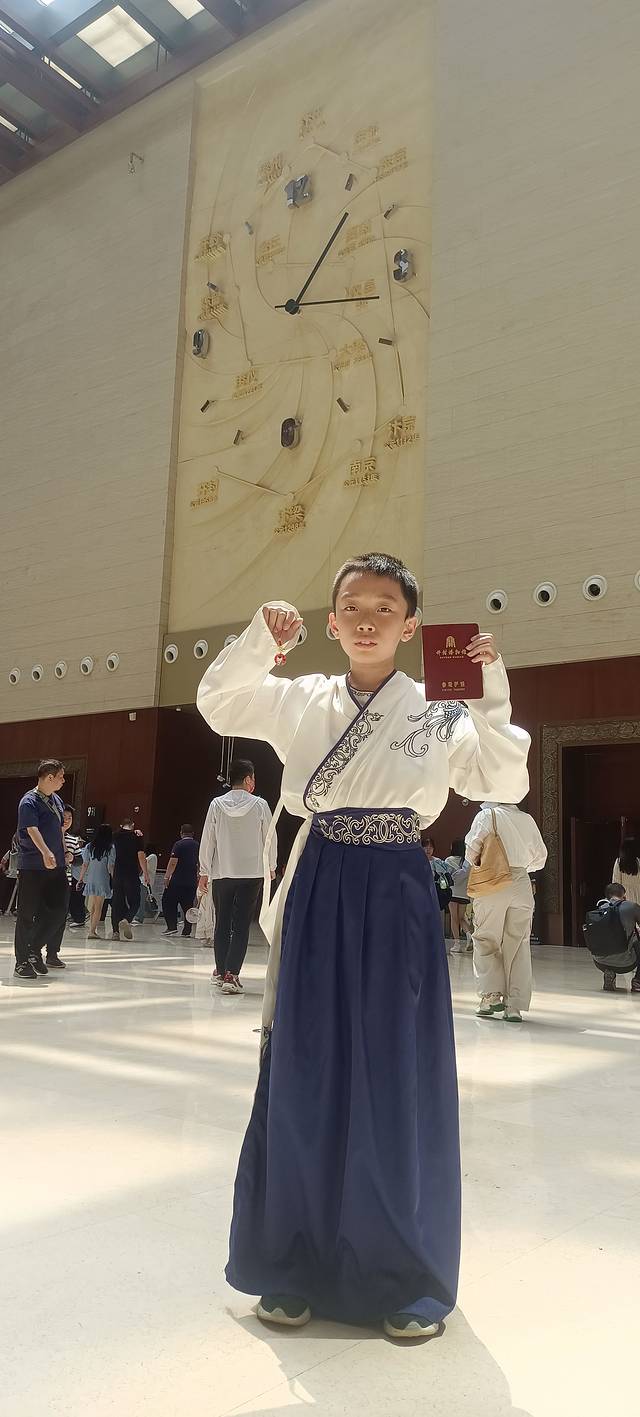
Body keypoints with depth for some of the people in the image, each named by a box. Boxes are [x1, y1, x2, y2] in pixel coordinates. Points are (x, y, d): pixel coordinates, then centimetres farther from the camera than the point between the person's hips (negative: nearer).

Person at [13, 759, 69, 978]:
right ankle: (22, 962, 5)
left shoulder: (57, 800, 12)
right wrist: (46, 853, -42)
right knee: (27, 915, -2)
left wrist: (63, 853, 22)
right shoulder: (29, 802, -13)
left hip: (56, 866, 8)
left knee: (58, 910, 5)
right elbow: (32, 830, -28)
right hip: (32, 867, -7)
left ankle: (35, 951, 19)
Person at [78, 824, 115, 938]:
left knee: (91, 907, 15)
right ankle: (92, 931, -2)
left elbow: (85, 865, 3)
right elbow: (111, 867, -9)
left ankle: (92, 929, 18)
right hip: (103, 880, -3)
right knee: (98, 907, 2)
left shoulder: (89, 846, 3)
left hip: (90, 879, 3)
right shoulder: (110, 848, -7)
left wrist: (81, 879, 9)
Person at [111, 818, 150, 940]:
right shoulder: (136, 837, -2)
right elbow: (141, 856, -7)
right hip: (132, 874, -3)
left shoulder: (116, 836, 7)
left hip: (117, 873, 3)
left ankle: (115, 931, 4)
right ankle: (127, 920, -24)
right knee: (134, 902, 3)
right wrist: (146, 873, -5)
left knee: (116, 902, 8)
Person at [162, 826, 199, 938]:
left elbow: (173, 862, -14)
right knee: (188, 905, 9)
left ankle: (172, 926, -4)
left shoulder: (178, 845, -7)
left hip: (177, 880, -5)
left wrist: (166, 877, -8)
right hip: (192, 881, 5)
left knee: (167, 902, 5)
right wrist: (197, 878, 26)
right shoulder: (197, 846, 9)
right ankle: (187, 930, 7)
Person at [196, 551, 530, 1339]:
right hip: (318, 896, 2)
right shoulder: (302, 701, 5)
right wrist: (261, 639, -8)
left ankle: (408, 1279, 24)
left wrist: (493, 697, -18)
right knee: (306, 1077, 9)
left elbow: (503, 785, -8)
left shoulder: (439, 711, -1)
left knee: (399, 1083, 5)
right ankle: (300, 1267, 27)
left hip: (395, 899, -1)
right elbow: (217, 704, 5)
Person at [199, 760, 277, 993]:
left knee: (222, 924, 14)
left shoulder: (217, 804, -1)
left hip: (222, 874, 2)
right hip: (252, 873, -2)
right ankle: (231, 975, -10)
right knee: (241, 926, -1)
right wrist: (271, 867, 18)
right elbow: (270, 838, 2)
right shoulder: (260, 805, -4)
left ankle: (220, 972, 23)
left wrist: (204, 872, 11)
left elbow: (207, 841, 1)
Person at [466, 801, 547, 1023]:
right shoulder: (527, 819, 12)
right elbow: (540, 858, 13)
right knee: (518, 945, 6)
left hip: (492, 884, -3)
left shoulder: (487, 815, 2)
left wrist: (477, 864, 11)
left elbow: (472, 848, -9)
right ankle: (514, 1006, 5)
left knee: (485, 941, 9)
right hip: (521, 884, 3)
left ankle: (492, 993, -2)